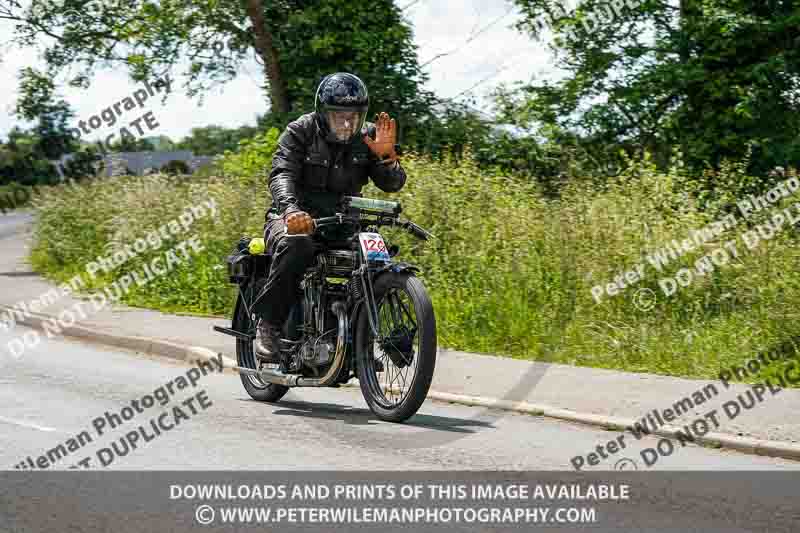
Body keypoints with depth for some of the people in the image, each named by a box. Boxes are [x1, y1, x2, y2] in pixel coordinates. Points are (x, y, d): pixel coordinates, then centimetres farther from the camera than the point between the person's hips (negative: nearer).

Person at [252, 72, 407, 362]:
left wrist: (386, 155, -23)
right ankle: (268, 326, -23)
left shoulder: (366, 137, 5)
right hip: (296, 219, -4)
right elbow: (282, 174, -21)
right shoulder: (300, 132, -6)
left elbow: (393, 183, -1)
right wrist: (291, 209, -42)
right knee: (297, 246, -38)